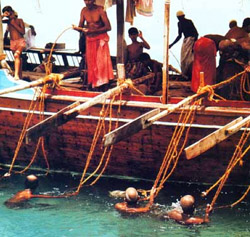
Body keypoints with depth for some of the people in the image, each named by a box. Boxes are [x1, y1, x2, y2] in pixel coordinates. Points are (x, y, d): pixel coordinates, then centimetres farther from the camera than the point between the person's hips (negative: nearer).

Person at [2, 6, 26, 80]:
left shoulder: (19, 20, -1)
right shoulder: (8, 21, 8)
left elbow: (23, 32, -9)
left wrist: (14, 24, -12)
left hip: (20, 41, -5)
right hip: (13, 42, 5)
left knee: (16, 55, -26)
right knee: (18, 58, 10)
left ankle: (16, 74, -35)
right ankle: (20, 75, 17)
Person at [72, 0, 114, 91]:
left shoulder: (100, 10, -14)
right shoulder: (84, 11, 1)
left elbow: (108, 27, -17)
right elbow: (80, 27, 4)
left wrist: (92, 30, -25)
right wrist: (76, 28, -21)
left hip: (101, 38, -5)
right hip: (89, 39, 5)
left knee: (101, 62, -12)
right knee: (91, 63, 2)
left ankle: (104, 88, -10)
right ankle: (93, 86, 5)